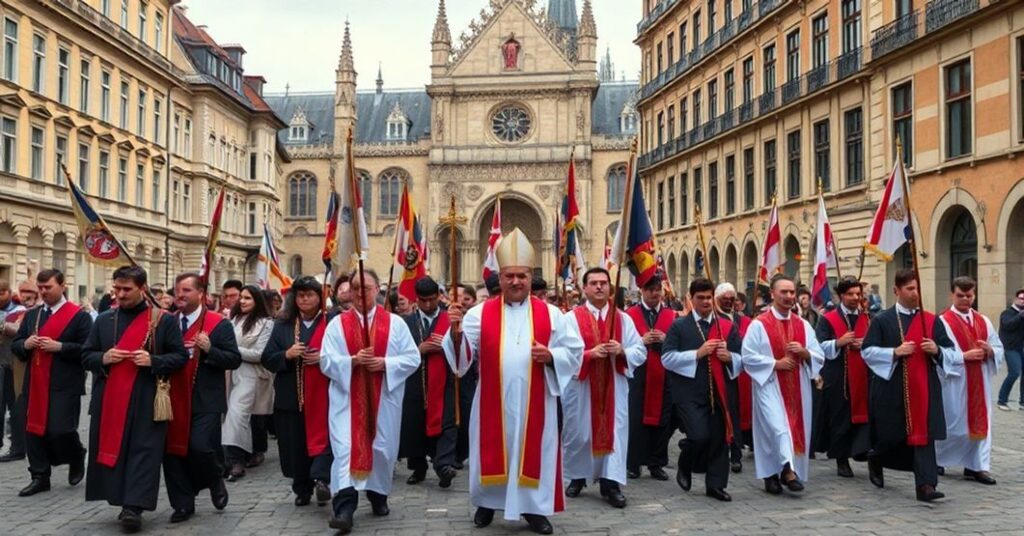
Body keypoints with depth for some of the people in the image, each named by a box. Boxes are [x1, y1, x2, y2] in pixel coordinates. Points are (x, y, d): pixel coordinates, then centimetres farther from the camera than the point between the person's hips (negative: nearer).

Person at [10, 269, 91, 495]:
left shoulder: (79, 316, -6)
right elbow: (14, 345, 16)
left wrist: (59, 346, -20)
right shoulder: (31, 315, 14)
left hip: (64, 385, -6)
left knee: (60, 430, -9)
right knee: (34, 429, 7)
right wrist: (25, 344, -6)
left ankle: (77, 458, 21)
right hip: (35, 383, 6)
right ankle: (40, 477, 18)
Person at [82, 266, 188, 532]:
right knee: (113, 448, 8)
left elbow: (181, 356, 0)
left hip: (147, 400, -4)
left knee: (144, 450, -6)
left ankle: (133, 507, -5)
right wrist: (103, 358, -9)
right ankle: (123, 502, 21)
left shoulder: (164, 320, 0)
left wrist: (153, 361, -17)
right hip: (109, 398, 4)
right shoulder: (103, 320, 10)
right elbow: (86, 356, 12)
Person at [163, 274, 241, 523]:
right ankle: (183, 504, 20)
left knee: (200, 447, -14)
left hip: (206, 401, -4)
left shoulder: (219, 324, -4)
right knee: (172, 450, 6)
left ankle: (215, 480, 19)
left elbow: (234, 360, -7)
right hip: (175, 399, 5)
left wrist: (209, 350, -21)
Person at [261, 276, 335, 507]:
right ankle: (302, 488, 20)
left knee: (322, 436, -13)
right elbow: (267, 359, 5)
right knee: (296, 444, 8)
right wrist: (287, 355, -13)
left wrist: (324, 357, -17)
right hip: (292, 396, 3)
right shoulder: (283, 325, 7)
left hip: (323, 395, -3)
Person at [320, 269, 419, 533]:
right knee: (346, 448, -10)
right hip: (347, 399, -1)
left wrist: (386, 363, -16)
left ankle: (378, 496, 31)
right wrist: (353, 361, -20)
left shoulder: (395, 323, 2)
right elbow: (326, 361, -4)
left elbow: (413, 358, 0)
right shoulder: (337, 323, 3)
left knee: (382, 448, 10)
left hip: (383, 399, 1)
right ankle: (344, 509, -14)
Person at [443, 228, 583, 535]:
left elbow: (574, 352, 2)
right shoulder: (480, 313, -1)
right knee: (492, 450, 10)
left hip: (534, 403, 0)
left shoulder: (550, 314, 1)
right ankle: (487, 503, 30)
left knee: (533, 452, 6)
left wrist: (550, 356, -16)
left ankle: (534, 508, 21)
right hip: (493, 402, 0)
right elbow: (463, 355, -6)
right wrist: (456, 332, -25)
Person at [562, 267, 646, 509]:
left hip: (614, 386, 2)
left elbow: (640, 351, 4)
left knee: (613, 431, -2)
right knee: (579, 432, 8)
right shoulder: (571, 318, -2)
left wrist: (621, 351, -15)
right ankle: (577, 477, 25)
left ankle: (610, 483, 3)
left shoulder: (623, 319, 7)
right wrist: (590, 353, -21)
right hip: (580, 386, -2)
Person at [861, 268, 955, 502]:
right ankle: (875, 459, 39)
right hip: (892, 389, -2)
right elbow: (867, 351, -4)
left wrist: (937, 350, -12)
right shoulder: (882, 320, -1)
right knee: (891, 434, 8)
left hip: (925, 388, 2)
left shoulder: (932, 321, 7)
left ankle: (925, 485, -2)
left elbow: (950, 352, 10)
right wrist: (895, 352, -17)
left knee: (923, 435, -3)